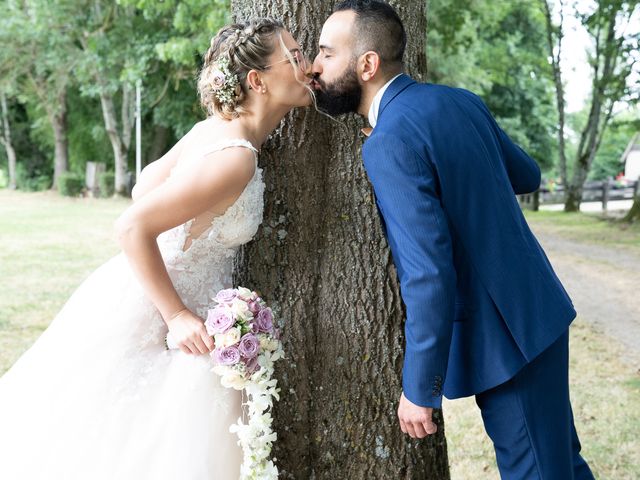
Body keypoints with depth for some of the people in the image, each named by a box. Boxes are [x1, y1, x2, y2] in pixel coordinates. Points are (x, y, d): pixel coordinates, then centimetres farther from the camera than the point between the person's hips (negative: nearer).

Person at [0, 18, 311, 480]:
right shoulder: (235, 159, -27)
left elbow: (144, 187, 10)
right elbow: (133, 226, -28)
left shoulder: (216, 129, 0)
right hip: (148, 316, -9)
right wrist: (177, 316, -22)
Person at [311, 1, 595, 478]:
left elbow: (430, 274, -26)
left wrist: (419, 388, -17)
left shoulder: (391, 144, -21)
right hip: (537, 312, 8)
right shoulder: (458, 100, 3)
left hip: (504, 340, -8)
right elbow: (527, 176, 17)